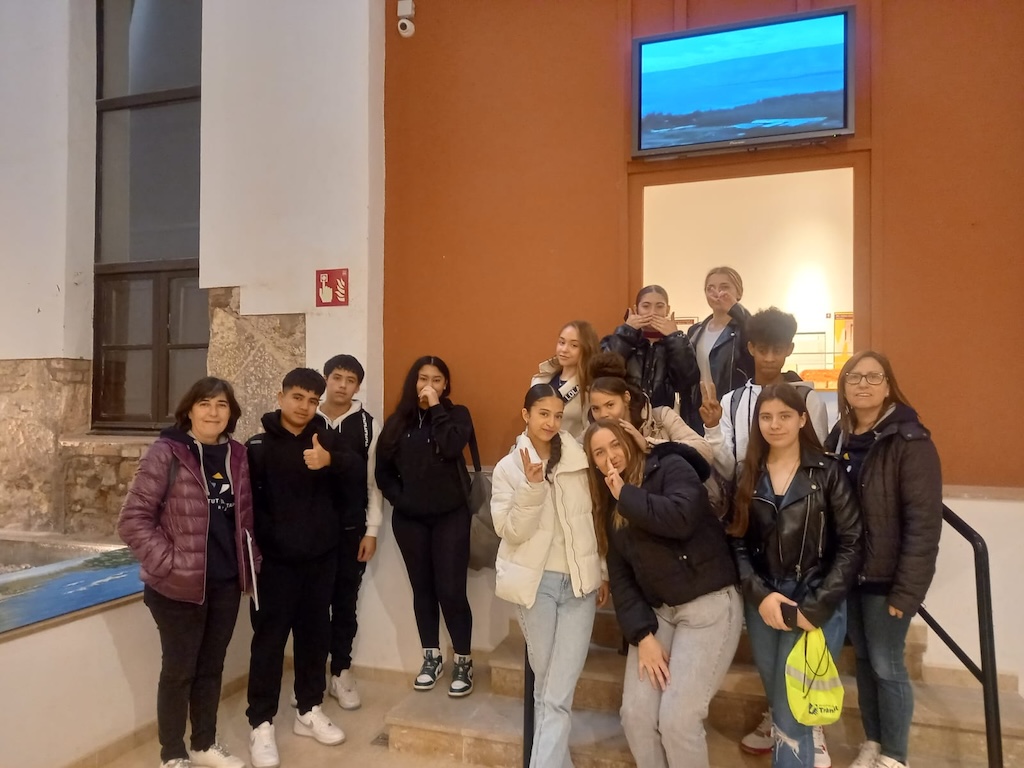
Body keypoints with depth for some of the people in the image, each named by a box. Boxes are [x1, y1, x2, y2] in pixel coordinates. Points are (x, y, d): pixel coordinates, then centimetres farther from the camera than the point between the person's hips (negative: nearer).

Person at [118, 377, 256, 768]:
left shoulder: (237, 456, 4)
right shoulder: (166, 453, -12)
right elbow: (132, 519, -14)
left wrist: (251, 560, 5)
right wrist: (168, 564, -16)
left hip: (226, 582, 5)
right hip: (179, 585, -5)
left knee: (212, 666, 18)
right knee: (179, 670, 10)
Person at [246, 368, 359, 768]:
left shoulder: (326, 439, 2)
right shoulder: (258, 445, -6)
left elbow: (357, 467, -15)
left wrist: (330, 461, -34)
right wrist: (260, 544, -18)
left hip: (321, 558, 4)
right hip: (275, 561, -3)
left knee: (315, 635, 14)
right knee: (269, 639, 5)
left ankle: (309, 711, 30)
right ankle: (261, 723, 18)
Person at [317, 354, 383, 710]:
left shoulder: (366, 424, 1)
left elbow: (372, 480, 2)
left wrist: (371, 530, -1)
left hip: (352, 528, 0)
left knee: (345, 602, 10)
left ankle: (341, 673, 24)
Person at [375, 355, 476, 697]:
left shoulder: (456, 414, 1)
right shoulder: (398, 421, 8)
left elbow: (452, 448, -20)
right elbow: (383, 468, 8)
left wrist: (436, 407, -14)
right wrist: (398, 498, -4)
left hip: (450, 516, -3)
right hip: (409, 519, 3)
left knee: (451, 590, -5)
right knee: (422, 588, 11)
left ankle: (463, 661, 11)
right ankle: (431, 657, 26)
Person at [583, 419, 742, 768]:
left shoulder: (671, 467, -7)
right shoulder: (611, 508, 11)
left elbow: (682, 518, -28)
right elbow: (620, 577, 5)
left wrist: (626, 494, -15)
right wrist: (642, 634, -7)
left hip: (708, 604, -6)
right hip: (657, 610, 6)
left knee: (677, 718, -11)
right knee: (635, 714, -2)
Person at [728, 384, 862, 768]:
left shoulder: (827, 472, -6)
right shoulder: (747, 476, 3)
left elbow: (851, 545, -8)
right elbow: (737, 542, 2)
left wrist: (815, 607, -13)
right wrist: (760, 595, -12)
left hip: (817, 604, -4)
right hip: (762, 604, 4)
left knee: (791, 714, -3)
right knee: (778, 703, 18)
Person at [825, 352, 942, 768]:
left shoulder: (910, 442, -14)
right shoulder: (838, 438, 4)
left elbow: (923, 523, -17)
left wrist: (907, 590, -18)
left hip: (885, 577, -5)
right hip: (847, 573, 5)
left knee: (886, 665, 6)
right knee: (863, 659, 16)